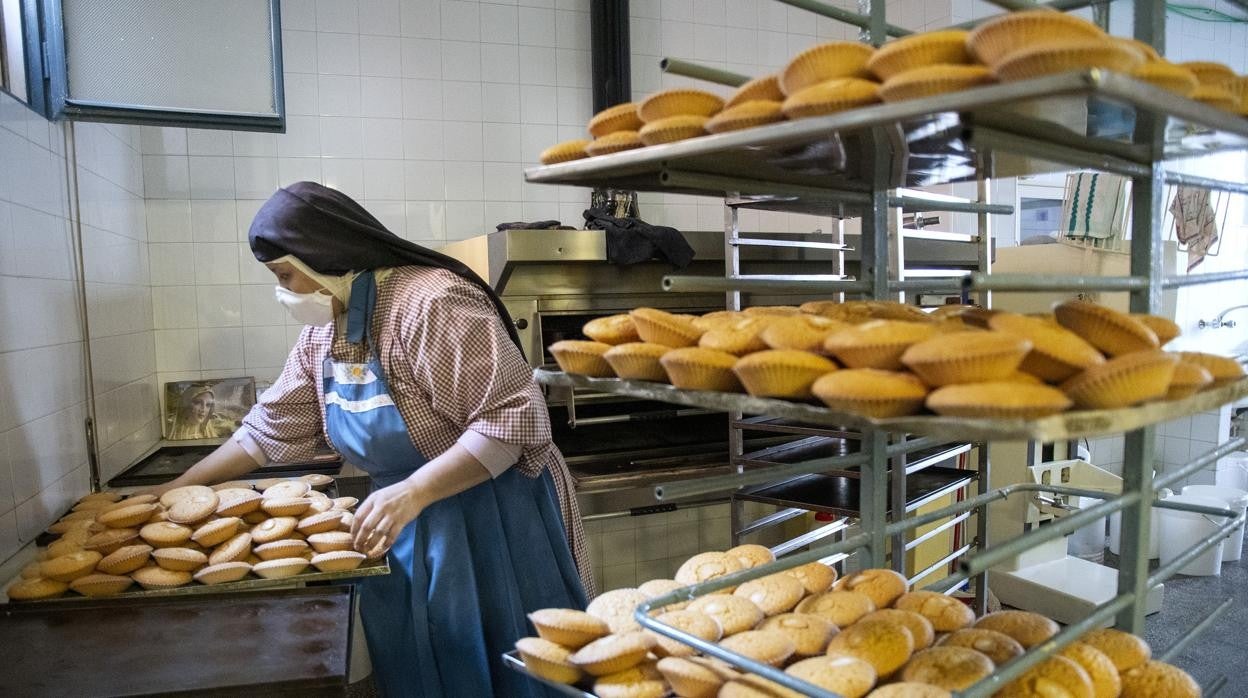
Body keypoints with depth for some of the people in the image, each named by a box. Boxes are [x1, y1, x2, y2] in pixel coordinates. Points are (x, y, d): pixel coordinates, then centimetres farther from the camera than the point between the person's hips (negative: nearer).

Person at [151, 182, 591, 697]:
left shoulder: (432, 304, -23)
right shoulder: (322, 332, 4)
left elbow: (513, 419, -26)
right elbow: (270, 428, 14)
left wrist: (412, 492, -31)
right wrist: (176, 490, 14)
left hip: (489, 523, -8)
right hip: (406, 527, 8)